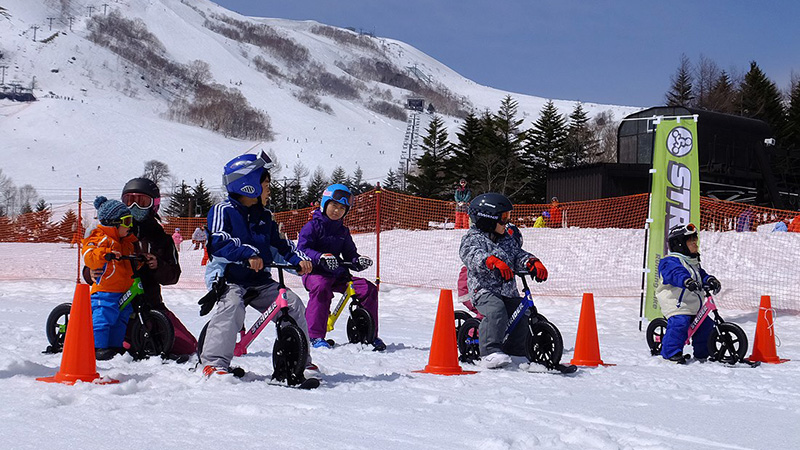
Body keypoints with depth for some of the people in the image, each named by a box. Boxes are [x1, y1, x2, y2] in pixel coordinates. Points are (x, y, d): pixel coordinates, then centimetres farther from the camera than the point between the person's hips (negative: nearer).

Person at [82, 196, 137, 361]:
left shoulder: (126, 242, 20)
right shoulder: (100, 239, -9)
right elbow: (89, 256, -24)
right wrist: (106, 254, -38)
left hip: (124, 290, 9)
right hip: (105, 290, -9)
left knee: (121, 318, 11)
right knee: (103, 317, -12)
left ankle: (115, 346, 19)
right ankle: (98, 347, -7)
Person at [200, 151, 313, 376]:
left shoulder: (264, 216, 17)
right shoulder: (222, 211, -5)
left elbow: (279, 244, 22)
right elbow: (218, 243, -20)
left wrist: (298, 258, 3)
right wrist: (248, 253, -32)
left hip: (260, 281, 6)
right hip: (228, 278, -6)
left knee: (293, 304, -6)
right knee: (232, 306, -35)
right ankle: (214, 363, -32)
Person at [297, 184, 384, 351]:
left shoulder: (343, 231, 20)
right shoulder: (313, 226, 0)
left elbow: (350, 254, 20)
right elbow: (302, 249, -12)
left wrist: (358, 261, -4)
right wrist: (321, 257, -30)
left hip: (338, 274, 6)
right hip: (315, 272, -6)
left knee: (368, 289, -10)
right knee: (321, 288, -40)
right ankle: (316, 336, -34)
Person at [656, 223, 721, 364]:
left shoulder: (694, 262, 22)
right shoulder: (671, 261, -11)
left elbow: (701, 275, 19)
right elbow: (675, 273, -30)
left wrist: (710, 280, -5)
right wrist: (686, 281, -50)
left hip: (694, 307, 9)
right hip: (676, 305, -9)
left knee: (706, 325, 8)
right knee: (679, 323, -28)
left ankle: (702, 354, 23)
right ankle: (671, 352, -17)